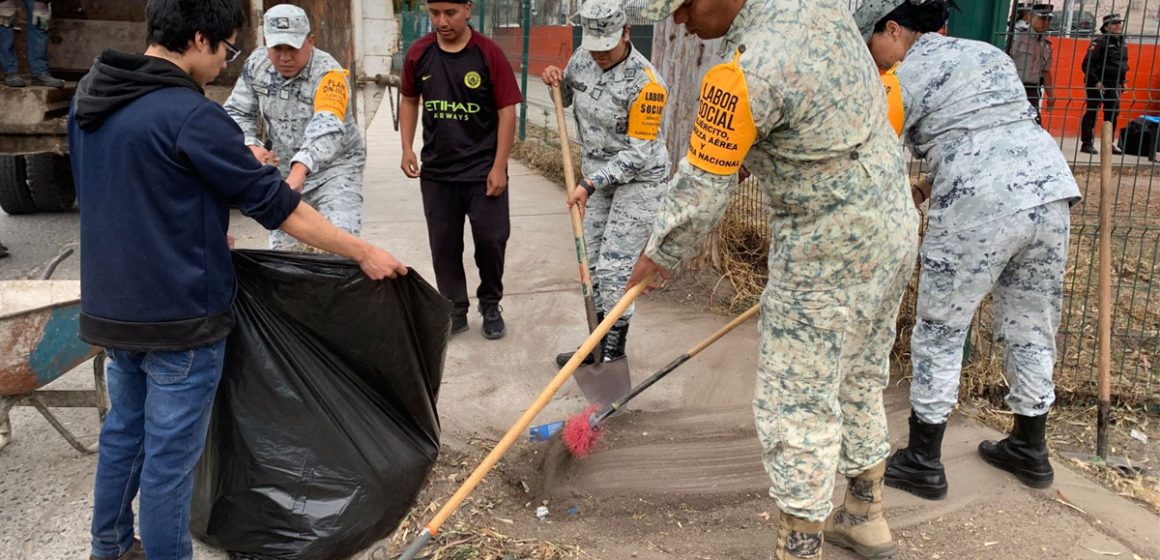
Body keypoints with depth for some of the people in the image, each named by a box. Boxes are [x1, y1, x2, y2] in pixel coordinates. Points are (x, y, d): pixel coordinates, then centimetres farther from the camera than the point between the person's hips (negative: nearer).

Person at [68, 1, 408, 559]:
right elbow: (277, 205, -19)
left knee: (123, 432, 23)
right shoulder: (190, 115, -22)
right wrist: (364, 252, -11)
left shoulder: (89, 97, 4)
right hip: (179, 317, -8)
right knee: (170, 454, 6)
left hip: (110, 306, 9)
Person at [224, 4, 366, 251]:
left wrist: (300, 169, -57)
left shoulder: (328, 73, -24)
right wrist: (251, 146, -20)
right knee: (281, 248, 12)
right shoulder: (257, 63, -5)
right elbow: (237, 113, 2)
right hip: (284, 170, 6)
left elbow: (327, 127, -41)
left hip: (335, 168, -5)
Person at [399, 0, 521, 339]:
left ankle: (490, 306, 25)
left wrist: (499, 166, -12)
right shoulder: (418, 54, -1)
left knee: (491, 240, 3)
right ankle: (455, 311, 24)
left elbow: (506, 111, -8)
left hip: (483, 169, -3)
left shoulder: (489, 54, -10)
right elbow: (409, 100, 14)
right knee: (443, 245, 8)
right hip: (436, 171, 3)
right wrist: (407, 148, 3)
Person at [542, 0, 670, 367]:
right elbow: (567, 99, 16)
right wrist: (556, 82, -6)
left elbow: (638, 153, -24)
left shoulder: (645, 82, -25)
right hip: (599, 173, 7)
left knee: (615, 267, -7)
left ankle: (614, 352, 7)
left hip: (638, 178, -7)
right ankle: (598, 341, 24)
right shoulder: (583, 59, -5)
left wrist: (589, 184, -27)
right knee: (595, 262, 11)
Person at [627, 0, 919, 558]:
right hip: (895, 225, 9)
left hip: (828, 252, -9)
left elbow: (701, 186, -16)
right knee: (860, 378, 22)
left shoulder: (744, 75, -25)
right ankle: (865, 514, 38)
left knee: (796, 406, 1)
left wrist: (658, 255, 2)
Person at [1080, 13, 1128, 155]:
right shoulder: (1099, 42, -12)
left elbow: (1124, 63, 25)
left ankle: (1109, 144, 18)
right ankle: (1086, 143, 4)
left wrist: (1123, 81, 15)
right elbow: (1087, 64, -17)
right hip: (1098, 85, -8)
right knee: (1091, 113, -2)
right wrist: (1096, 82, -19)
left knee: (1112, 114, 10)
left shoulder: (1122, 43, 13)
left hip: (1114, 86, 8)